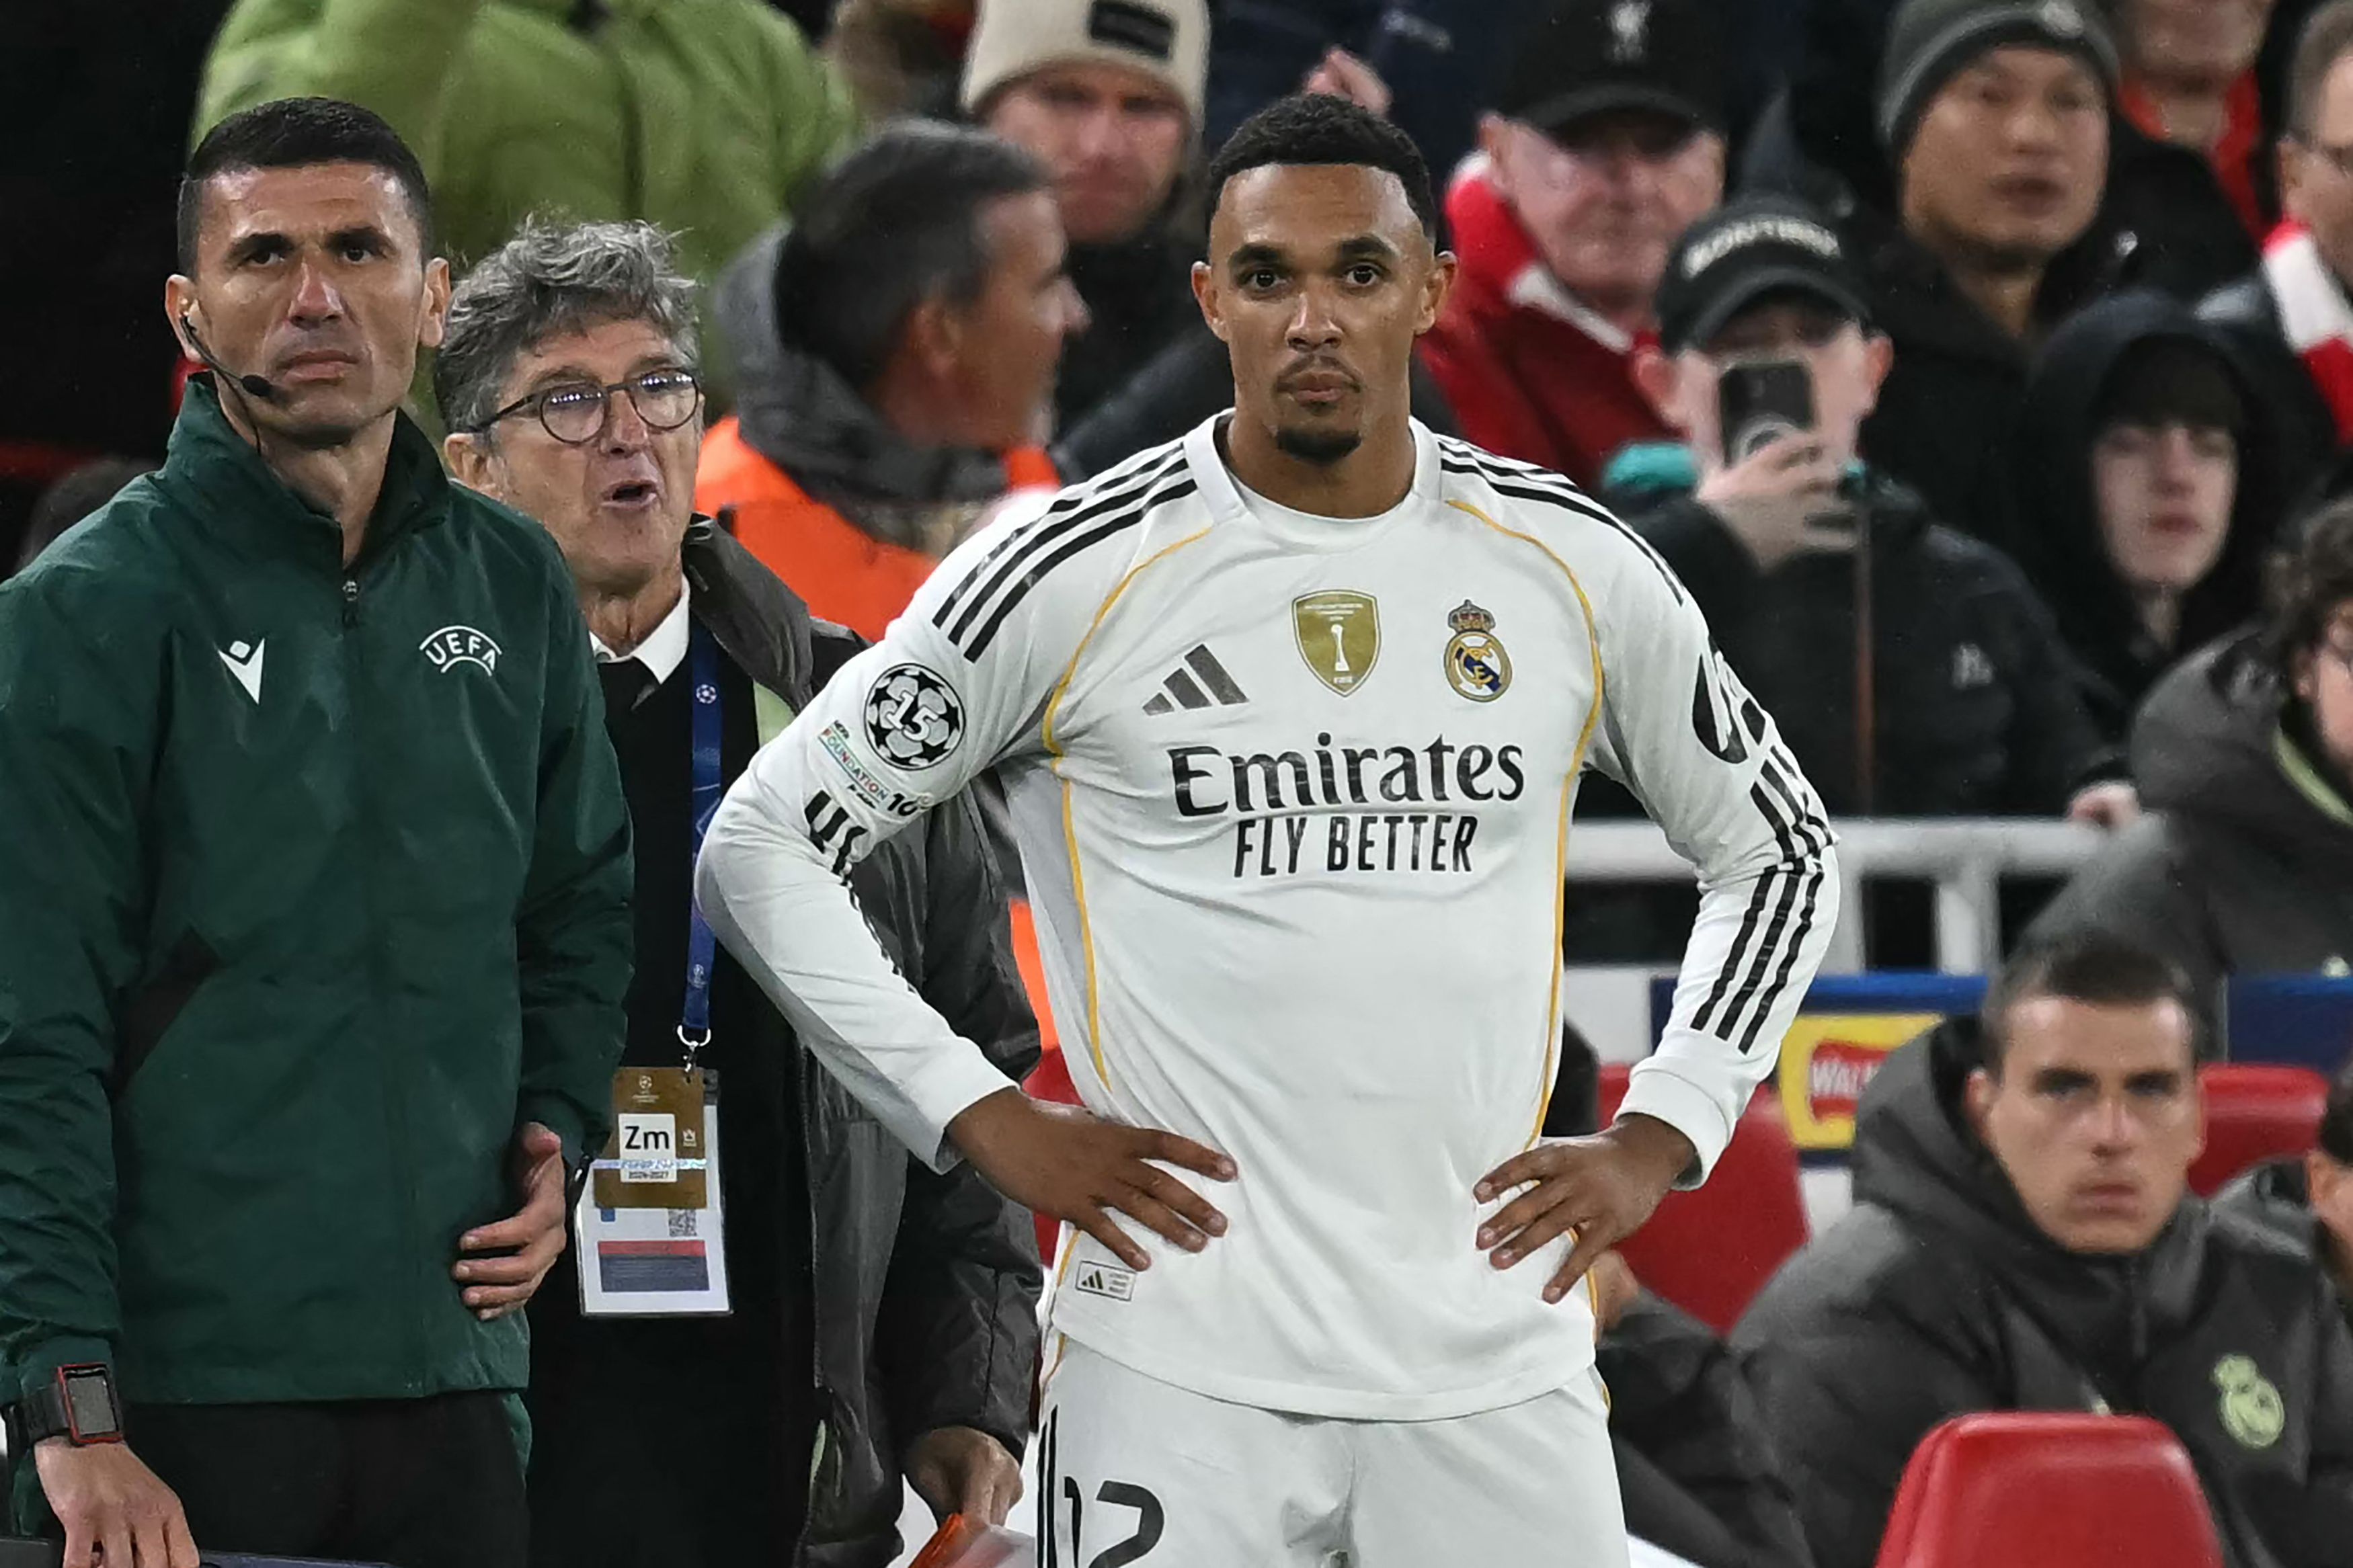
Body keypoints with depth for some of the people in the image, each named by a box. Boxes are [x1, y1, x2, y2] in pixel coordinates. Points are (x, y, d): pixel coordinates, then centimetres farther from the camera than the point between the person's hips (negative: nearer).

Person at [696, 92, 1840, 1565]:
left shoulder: (1572, 571, 6)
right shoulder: (1071, 576, -3)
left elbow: (1781, 851, 21)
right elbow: (766, 843, 2)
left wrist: (1658, 1140, 8)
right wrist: (987, 1121, -4)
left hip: (1498, 1362, 2)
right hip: (1180, 1369, -2)